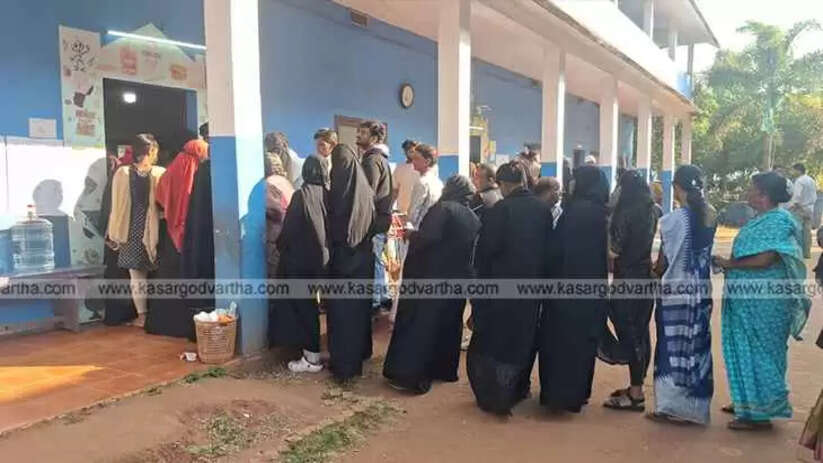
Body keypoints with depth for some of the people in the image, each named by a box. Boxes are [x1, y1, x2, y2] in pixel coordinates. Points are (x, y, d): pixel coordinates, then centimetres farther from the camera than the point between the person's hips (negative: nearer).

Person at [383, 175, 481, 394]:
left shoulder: (443, 208, -13)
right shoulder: (474, 219, 9)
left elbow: (427, 237, -26)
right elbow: (473, 253, 10)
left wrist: (411, 236, -9)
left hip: (430, 278, -7)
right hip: (458, 280, 7)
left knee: (417, 324, 1)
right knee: (448, 324, 18)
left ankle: (408, 374, 3)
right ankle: (444, 369, 27)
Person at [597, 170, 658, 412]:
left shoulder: (627, 212, -14)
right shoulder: (650, 211, 10)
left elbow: (615, 250, -14)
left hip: (627, 279, -8)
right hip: (644, 277, 8)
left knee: (628, 333, -2)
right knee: (640, 333, 13)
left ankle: (635, 393, 3)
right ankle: (637, 386, 23)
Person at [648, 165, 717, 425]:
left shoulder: (673, 219, -15)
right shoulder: (711, 216, 0)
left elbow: (664, 261, -6)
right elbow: (704, 251, 6)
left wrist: (654, 272, 13)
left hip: (676, 291, -5)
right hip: (701, 290, 5)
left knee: (673, 347, 4)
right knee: (697, 346, 13)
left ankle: (672, 406, 12)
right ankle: (694, 406, 22)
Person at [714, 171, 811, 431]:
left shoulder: (778, 221, -17)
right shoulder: (763, 219, 12)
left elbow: (765, 259, -24)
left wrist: (729, 264, -14)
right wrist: (729, 264, 3)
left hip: (763, 300, -9)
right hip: (749, 299, 9)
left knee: (759, 352, -1)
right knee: (747, 350, 16)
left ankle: (760, 413, 10)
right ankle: (748, 402, 28)